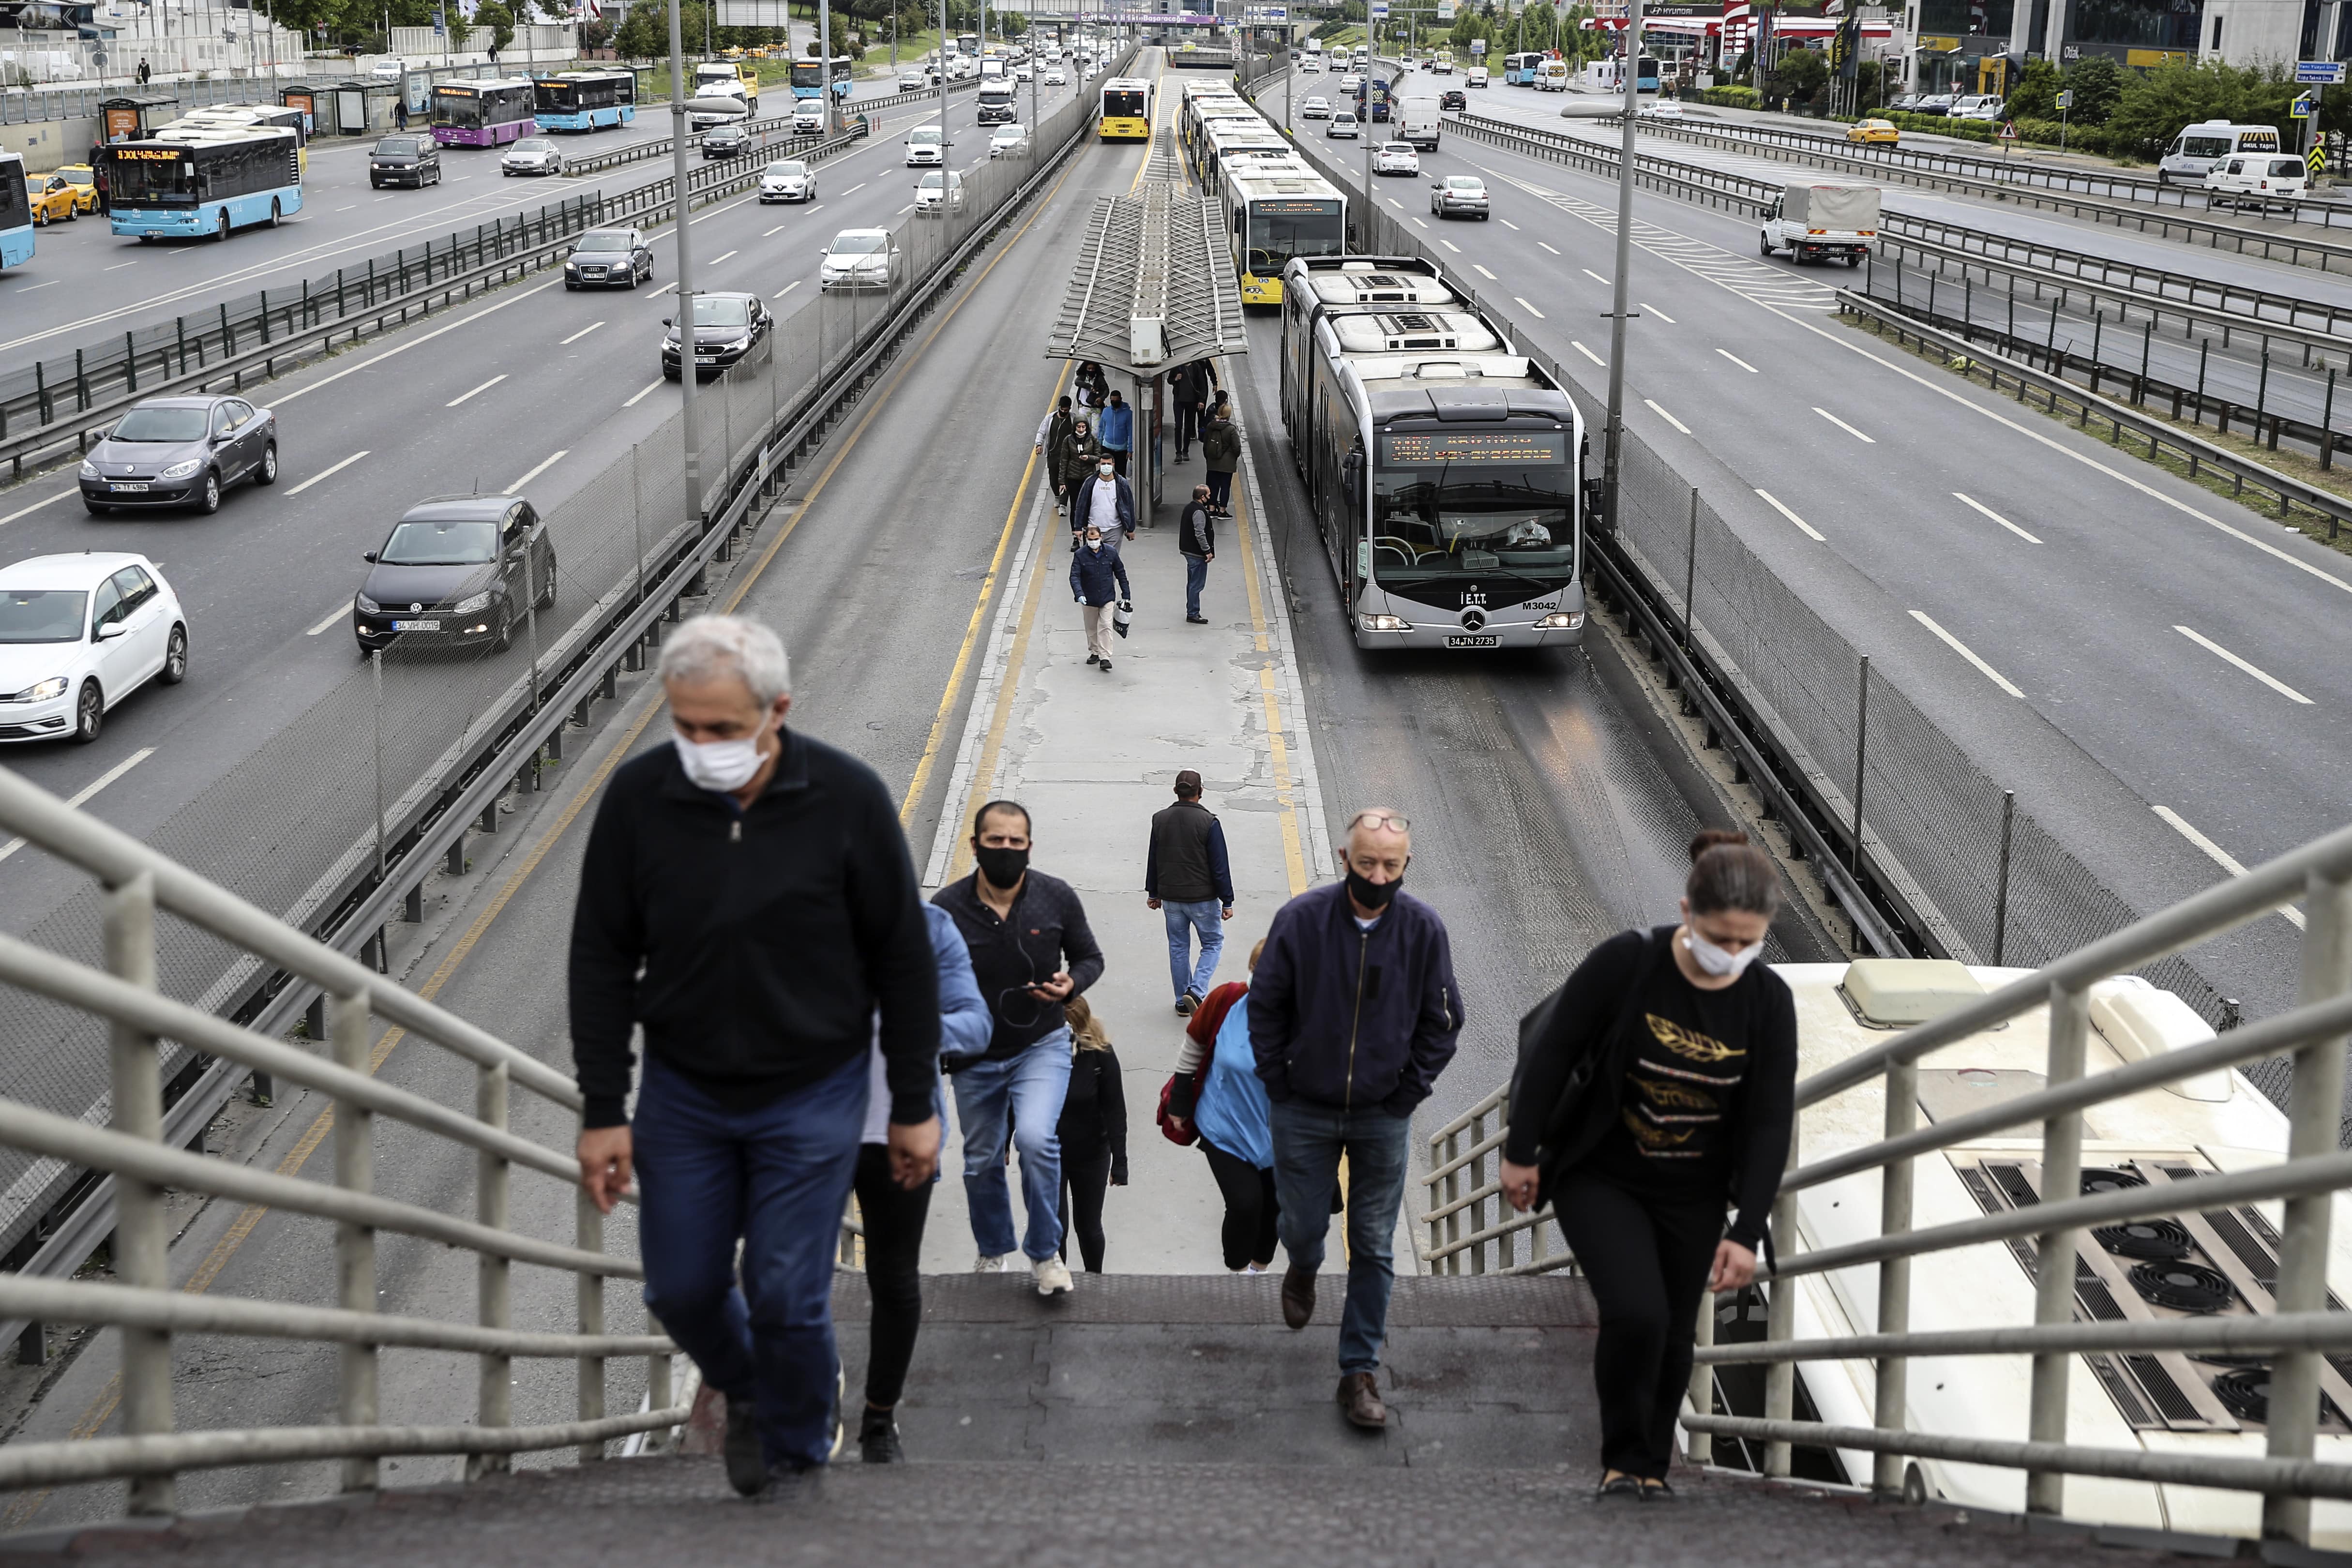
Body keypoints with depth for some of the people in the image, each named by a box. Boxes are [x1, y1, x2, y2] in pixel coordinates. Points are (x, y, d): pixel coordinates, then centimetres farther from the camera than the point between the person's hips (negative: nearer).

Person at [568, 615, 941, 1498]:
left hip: (812, 1094, -2)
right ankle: (743, 1390, 42)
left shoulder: (847, 798, -16)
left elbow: (903, 960, -7)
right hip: (683, 1092, 3)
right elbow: (601, 961, -3)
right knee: (681, 1289, 8)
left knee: (786, 1298, -3)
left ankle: (795, 1456, 26)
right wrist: (602, 1111, -5)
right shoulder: (638, 798, -12)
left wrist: (914, 1107, -4)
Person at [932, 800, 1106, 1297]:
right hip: (976, 1056, 2)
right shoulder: (947, 907, -13)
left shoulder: (1057, 897, -10)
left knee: (1035, 1138, -24)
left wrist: (1071, 984, -17)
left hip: (1041, 1046, -1)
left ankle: (1044, 1252, -4)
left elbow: (1089, 957, 4)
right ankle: (992, 1253, 41)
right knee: (981, 1162, 15)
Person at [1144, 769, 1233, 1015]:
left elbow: (1153, 859, 8)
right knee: (1213, 943, 12)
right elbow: (1220, 866, -12)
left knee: (1178, 947, 15)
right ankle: (1196, 990, -7)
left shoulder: (1160, 819, -1)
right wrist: (1227, 902, -5)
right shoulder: (1209, 822, -15)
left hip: (1170, 897, 4)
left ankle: (1182, 1002, 20)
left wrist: (1153, 893, 19)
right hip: (1203, 897, -4)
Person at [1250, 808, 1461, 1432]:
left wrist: (1406, 1095, -1)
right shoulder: (1300, 920, -13)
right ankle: (1302, 1270, 49)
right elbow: (1265, 1007, -2)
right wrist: (1281, 1089, -2)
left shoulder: (1424, 930, -10)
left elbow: (1441, 1025, 2)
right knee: (1303, 1226, 12)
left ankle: (1360, 1373, 16)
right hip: (1305, 1114, 0)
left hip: (1383, 1118, 0)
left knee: (1373, 1247, 5)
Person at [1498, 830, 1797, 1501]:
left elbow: (1769, 1124, -9)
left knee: (1673, 1336, 9)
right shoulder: (1626, 963, -20)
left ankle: (1654, 1464, 31)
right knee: (1636, 1313, -18)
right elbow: (1552, 1050, -11)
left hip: (1693, 1197, 3)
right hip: (1600, 1177, -3)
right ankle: (1622, 1459, 3)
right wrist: (1521, 1152, -6)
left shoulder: (1769, 1002, -11)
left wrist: (1747, 1232, -13)